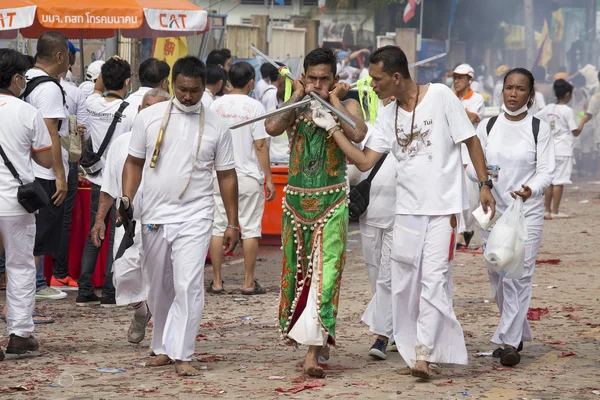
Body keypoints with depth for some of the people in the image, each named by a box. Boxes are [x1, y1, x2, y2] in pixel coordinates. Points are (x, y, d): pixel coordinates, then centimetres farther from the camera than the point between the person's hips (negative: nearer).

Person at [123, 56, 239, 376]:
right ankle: (162, 347, 27)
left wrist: (232, 223, 5)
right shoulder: (149, 117, 3)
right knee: (159, 288, 12)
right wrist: (127, 200, -4)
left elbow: (227, 175, 6)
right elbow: (134, 163, 10)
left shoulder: (216, 125, 2)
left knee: (189, 286, -14)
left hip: (194, 218, -2)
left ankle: (182, 355, -13)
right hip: (154, 217, 2)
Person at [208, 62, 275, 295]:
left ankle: (216, 282, 8)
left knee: (217, 228, 7)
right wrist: (269, 178, -3)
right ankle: (249, 282, 5)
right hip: (248, 176, -3)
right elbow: (260, 146, -9)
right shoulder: (254, 106, -8)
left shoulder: (216, 105, 3)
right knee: (250, 229, 3)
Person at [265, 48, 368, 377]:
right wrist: (298, 96, -6)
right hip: (296, 199, 3)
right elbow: (272, 128, -15)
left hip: (331, 202, -3)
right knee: (296, 269, 10)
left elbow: (358, 134, -21)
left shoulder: (347, 105, 1)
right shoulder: (294, 106, 7)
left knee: (325, 273, -10)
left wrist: (334, 99, -12)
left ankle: (313, 352, -15)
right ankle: (297, 328, 30)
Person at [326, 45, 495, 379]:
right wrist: (334, 130, -4)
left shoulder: (440, 96, -7)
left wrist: (484, 184, -5)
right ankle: (411, 350, 16)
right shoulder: (388, 117, 8)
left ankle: (424, 353, -12)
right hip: (408, 208, 5)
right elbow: (365, 161, 4)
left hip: (444, 206, -5)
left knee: (433, 277, -11)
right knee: (405, 283, 5)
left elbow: (470, 140, -2)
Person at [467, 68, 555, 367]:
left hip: (527, 211, -3)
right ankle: (517, 333, 25)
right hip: (493, 210, 4)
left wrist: (531, 189, -27)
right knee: (497, 276, 8)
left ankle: (510, 342, -11)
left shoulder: (539, 129, -2)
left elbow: (546, 171, -5)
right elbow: (473, 163, 7)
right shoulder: (487, 127, 6)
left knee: (518, 275, -12)